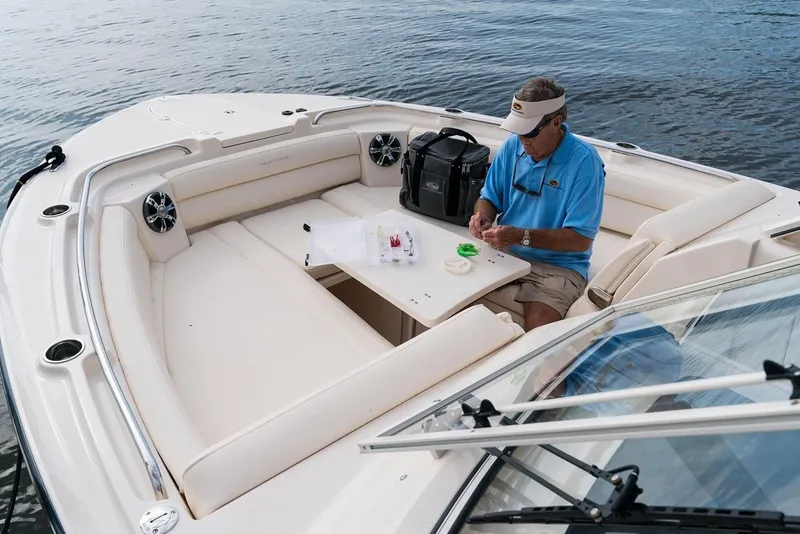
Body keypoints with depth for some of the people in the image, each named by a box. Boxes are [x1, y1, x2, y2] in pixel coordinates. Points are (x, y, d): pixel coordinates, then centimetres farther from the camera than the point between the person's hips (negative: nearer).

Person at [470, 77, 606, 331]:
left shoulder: (584, 161, -17)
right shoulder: (512, 145, -1)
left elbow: (580, 239, -19)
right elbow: (489, 198, 11)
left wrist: (522, 236, -28)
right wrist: (482, 215, -13)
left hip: (557, 265, -5)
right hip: (504, 252, 5)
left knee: (536, 334, -28)